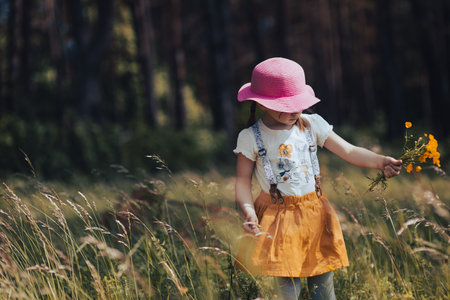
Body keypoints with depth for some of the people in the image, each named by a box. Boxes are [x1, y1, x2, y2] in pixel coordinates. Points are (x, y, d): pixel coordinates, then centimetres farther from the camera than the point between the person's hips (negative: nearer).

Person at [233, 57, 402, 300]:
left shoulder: (312, 125, 0)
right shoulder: (251, 138, -8)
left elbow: (348, 151, -4)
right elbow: (243, 180, -4)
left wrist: (380, 162, -19)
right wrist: (249, 213, -19)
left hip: (315, 213, 3)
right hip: (278, 217, -3)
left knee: (323, 279, 10)